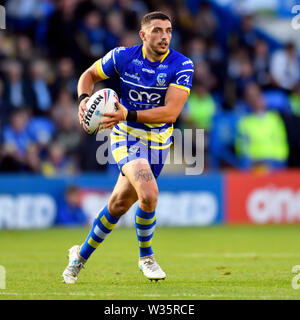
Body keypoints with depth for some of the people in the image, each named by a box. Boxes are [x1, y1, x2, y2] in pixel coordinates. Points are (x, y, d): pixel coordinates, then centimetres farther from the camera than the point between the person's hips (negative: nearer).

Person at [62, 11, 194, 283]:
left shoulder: (182, 65, -13)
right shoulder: (122, 56, -10)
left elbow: (171, 111, -22)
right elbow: (89, 75, 7)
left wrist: (128, 114, -32)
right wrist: (84, 99, -15)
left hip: (158, 141, 2)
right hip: (127, 137, -2)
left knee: (120, 204, 9)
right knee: (148, 193, -25)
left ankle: (81, 256, 31)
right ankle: (145, 256, -2)